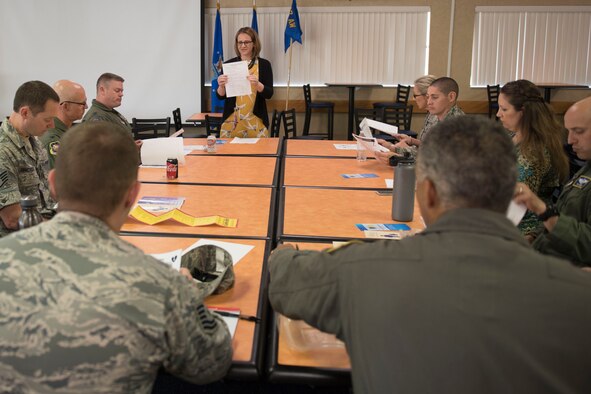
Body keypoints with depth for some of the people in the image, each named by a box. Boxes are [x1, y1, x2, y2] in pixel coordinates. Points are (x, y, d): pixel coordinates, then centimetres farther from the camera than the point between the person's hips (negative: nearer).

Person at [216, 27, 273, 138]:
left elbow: (269, 94, -5)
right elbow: (221, 96, 6)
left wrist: (257, 84, -22)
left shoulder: (264, 64, 0)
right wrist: (221, 86, -15)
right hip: (231, 120, 1)